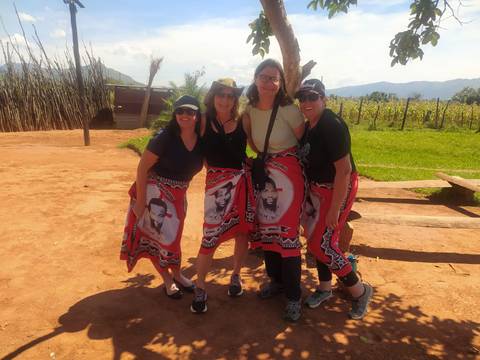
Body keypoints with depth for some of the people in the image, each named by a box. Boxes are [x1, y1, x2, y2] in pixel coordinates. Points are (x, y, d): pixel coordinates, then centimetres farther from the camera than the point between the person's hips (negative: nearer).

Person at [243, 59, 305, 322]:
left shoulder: (289, 110, -17)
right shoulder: (250, 110, -1)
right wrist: (265, 157, 10)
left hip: (288, 175, -5)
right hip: (263, 172, 6)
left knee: (287, 233, -4)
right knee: (266, 229, 13)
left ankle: (294, 296, 12)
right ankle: (276, 280, 35)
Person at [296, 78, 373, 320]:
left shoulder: (332, 126, -23)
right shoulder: (309, 125, 3)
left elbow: (344, 169, -26)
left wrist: (334, 209, -24)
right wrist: (309, 193, 14)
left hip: (338, 189, -8)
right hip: (318, 188, 8)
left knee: (321, 244, -7)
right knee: (318, 239, 14)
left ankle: (359, 291, 14)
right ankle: (325, 288, 34)